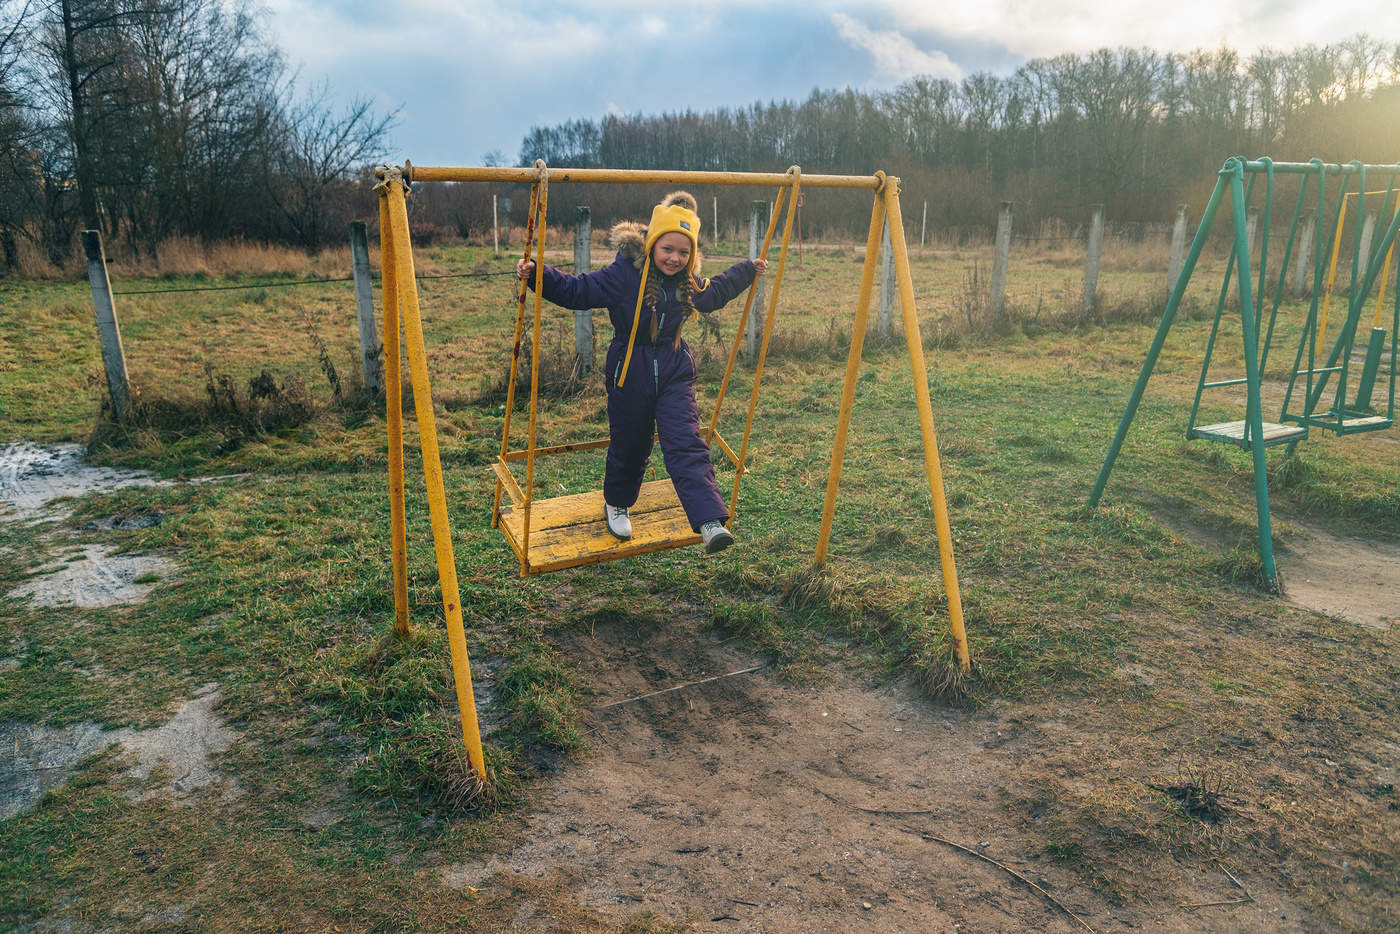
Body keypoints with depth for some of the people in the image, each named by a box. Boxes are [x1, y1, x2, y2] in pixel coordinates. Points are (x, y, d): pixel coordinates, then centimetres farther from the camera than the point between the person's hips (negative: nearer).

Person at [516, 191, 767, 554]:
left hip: (675, 372, 3)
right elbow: (576, 290, -11)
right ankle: (616, 503, 41)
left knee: (686, 444, -11)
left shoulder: (690, 285, 5)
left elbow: (716, 291, 29)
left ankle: (711, 521, -18)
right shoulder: (624, 275, -12)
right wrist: (537, 273, -24)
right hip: (630, 371, -3)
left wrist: (747, 271, 34)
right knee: (629, 444, 12)